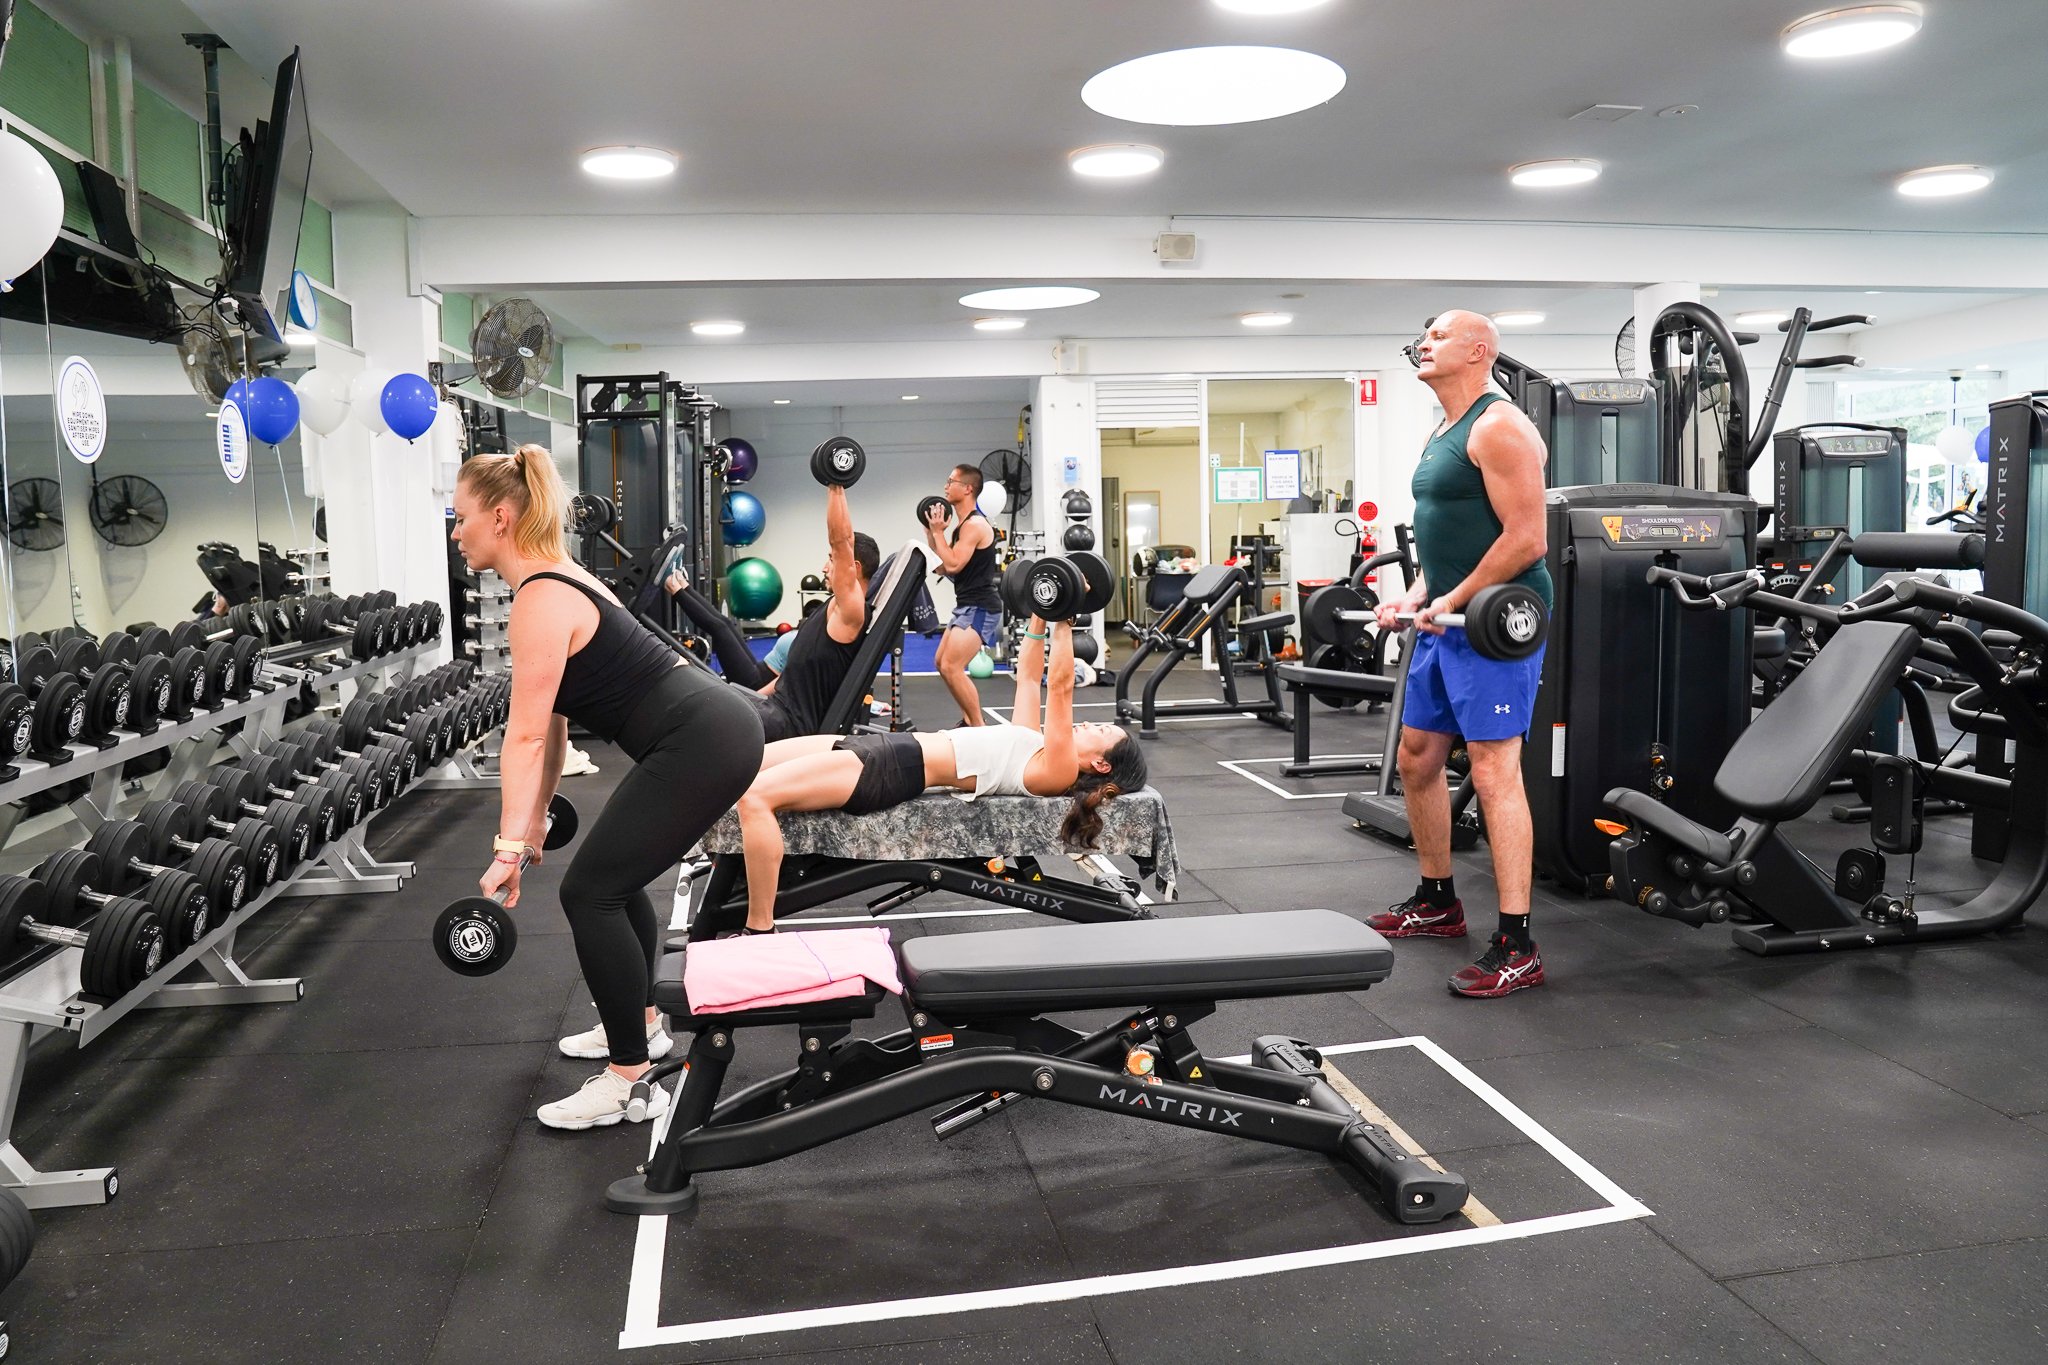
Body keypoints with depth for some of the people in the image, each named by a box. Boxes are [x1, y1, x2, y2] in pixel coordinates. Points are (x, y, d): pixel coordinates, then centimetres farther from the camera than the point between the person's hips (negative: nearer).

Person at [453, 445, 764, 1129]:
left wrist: (508, 847, -21)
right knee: (614, 874, 22)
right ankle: (640, 1024, 37)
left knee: (589, 892, -5)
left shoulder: (540, 601, -14)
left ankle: (631, 1083, 2)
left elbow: (526, 736, -19)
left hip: (701, 742, -10)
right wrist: (537, 816, 25)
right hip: (712, 729, 10)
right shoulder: (556, 579, 16)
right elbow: (552, 721, 21)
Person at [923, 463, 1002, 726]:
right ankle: (968, 721, 28)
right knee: (944, 664, 19)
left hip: (980, 608, -11)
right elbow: (943, 567, 17)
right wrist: (930, 532, 13)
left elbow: (953, 565, -24)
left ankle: (979, 729, -13)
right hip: (967, 606, 11)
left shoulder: (974, 524, -16)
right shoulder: (964, 524, 16)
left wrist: (939, 531, -14)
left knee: (951, 667, -19)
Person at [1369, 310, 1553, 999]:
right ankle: (1437, 903, 32)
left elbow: (1525, 538, -19)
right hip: (1445, 619, 11)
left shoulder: (1499, 428, -13)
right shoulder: (1441, 435, 18)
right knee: (1417, 759, 16)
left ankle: (1516, 948, -9)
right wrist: (1416, 596, 11)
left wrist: (1455, 601, -17)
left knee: (1494, 770, -12)